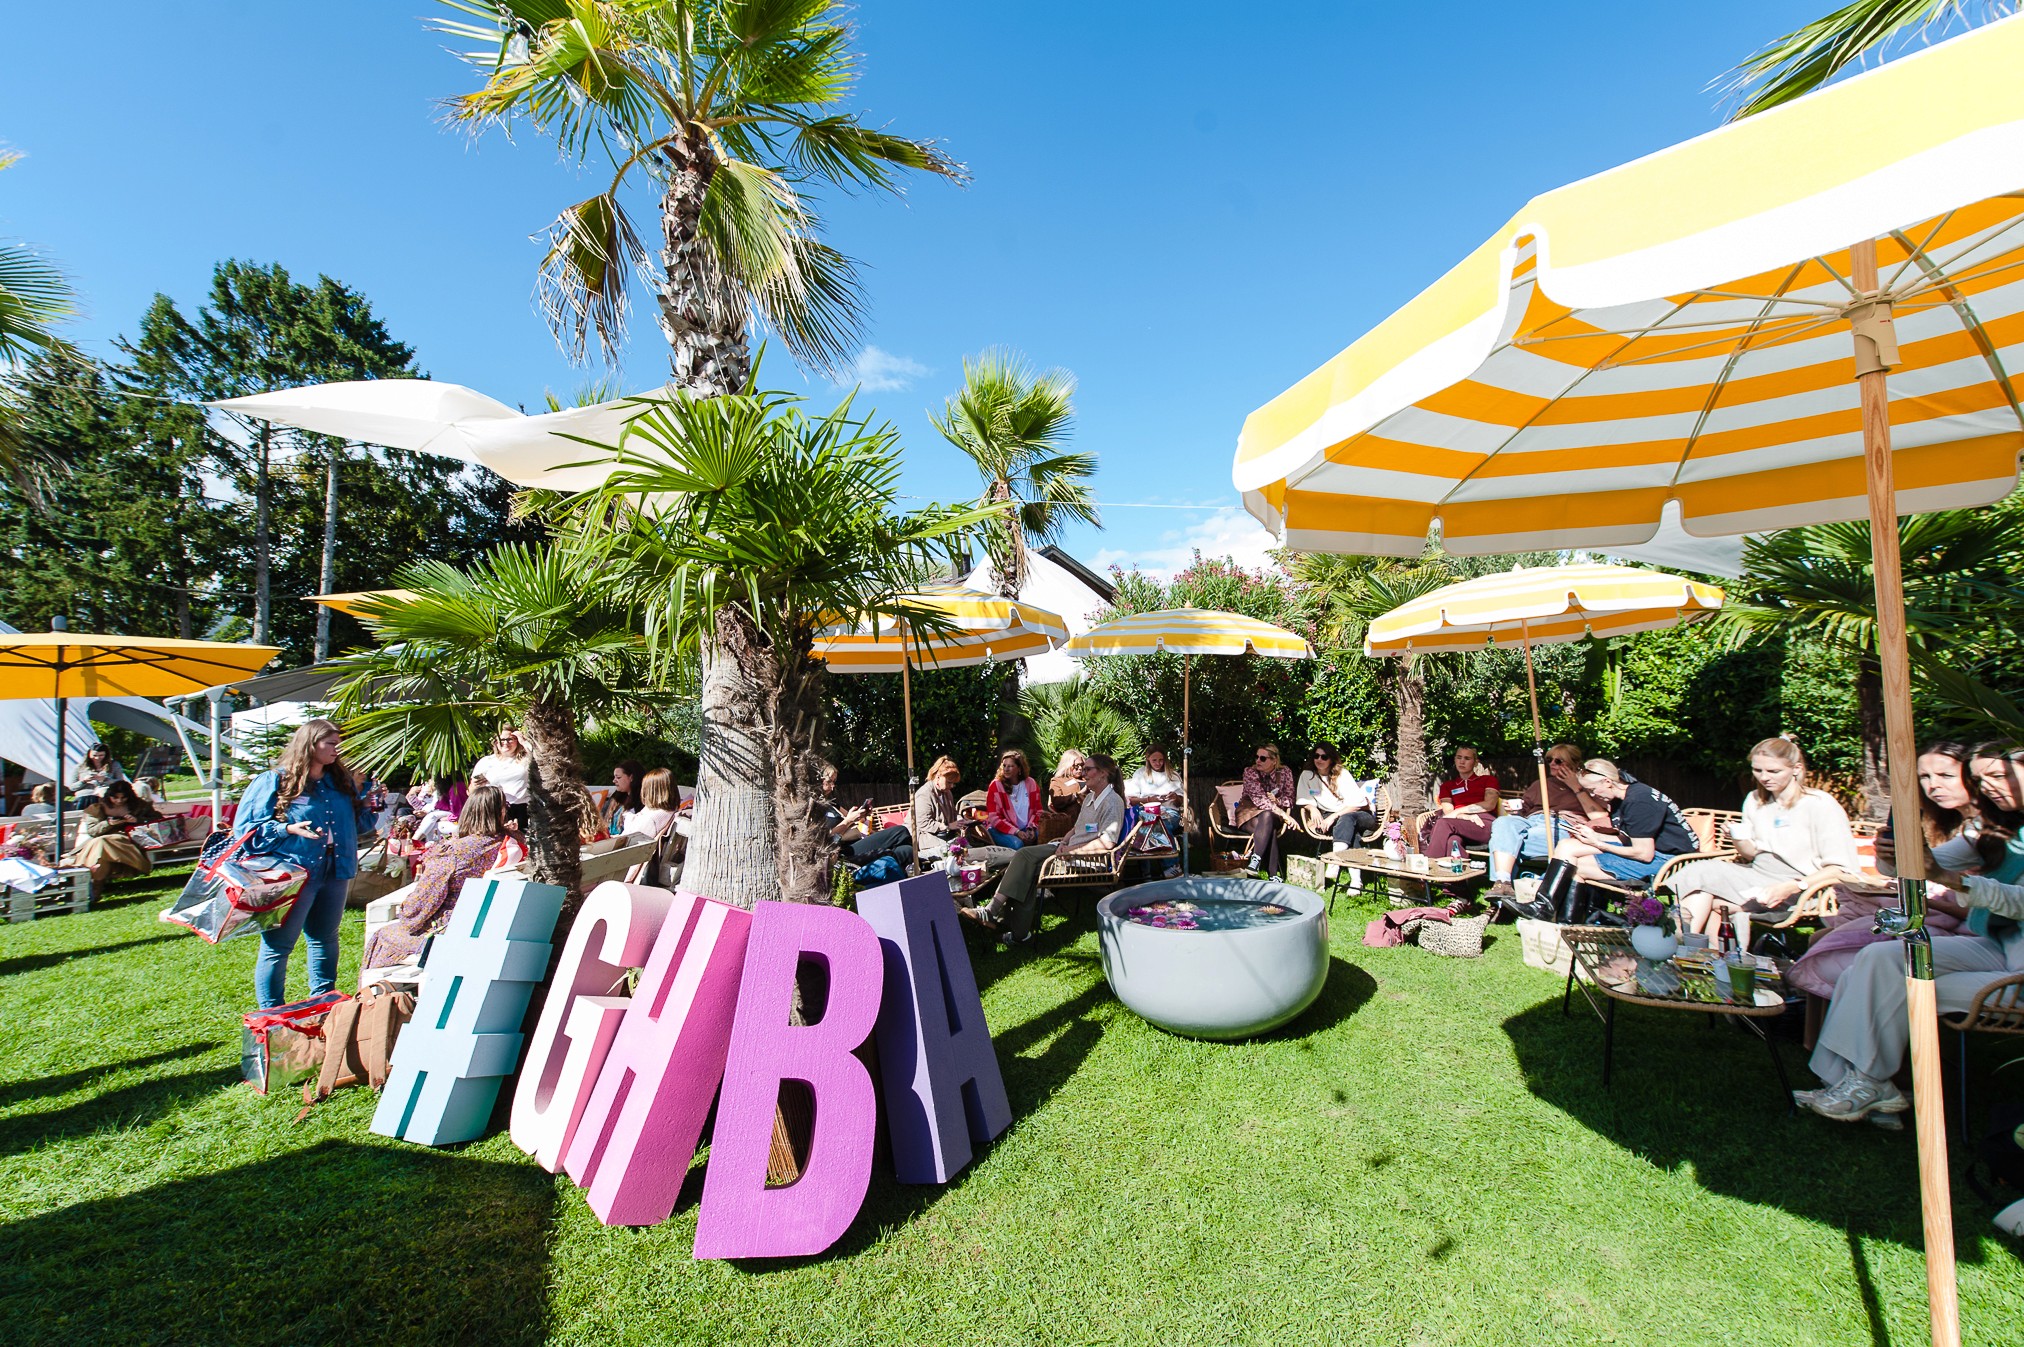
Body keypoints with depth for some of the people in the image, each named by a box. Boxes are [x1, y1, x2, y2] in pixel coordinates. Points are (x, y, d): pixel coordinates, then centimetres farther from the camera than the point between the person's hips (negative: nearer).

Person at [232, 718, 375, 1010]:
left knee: (325, 938, 18)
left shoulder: (341, 781, 11)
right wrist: (287, 829, -22)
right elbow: (246, 829, -8)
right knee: (278, 946, 1)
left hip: (335, 873, 6)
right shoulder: (275, 781, -6)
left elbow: (356, 820, 20)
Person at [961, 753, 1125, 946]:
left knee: (1026, 855, -20)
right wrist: (1064, 842, 6)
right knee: (1030, 868, -15)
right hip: (1070, 848, 9)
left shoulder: (1112, 802, -10)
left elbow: (1107, 842, -20)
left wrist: (1072, 850, -17)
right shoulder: (1090, 797, 21)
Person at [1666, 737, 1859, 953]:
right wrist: (1739, 840, -10)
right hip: (1758, 876, 6)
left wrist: (1790, 888, -26)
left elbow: (1841, 869, -13)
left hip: (1802, 888, -6)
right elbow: (1751, 854, 13)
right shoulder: (1755, 800, 10)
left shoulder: (1820, 805, -9)